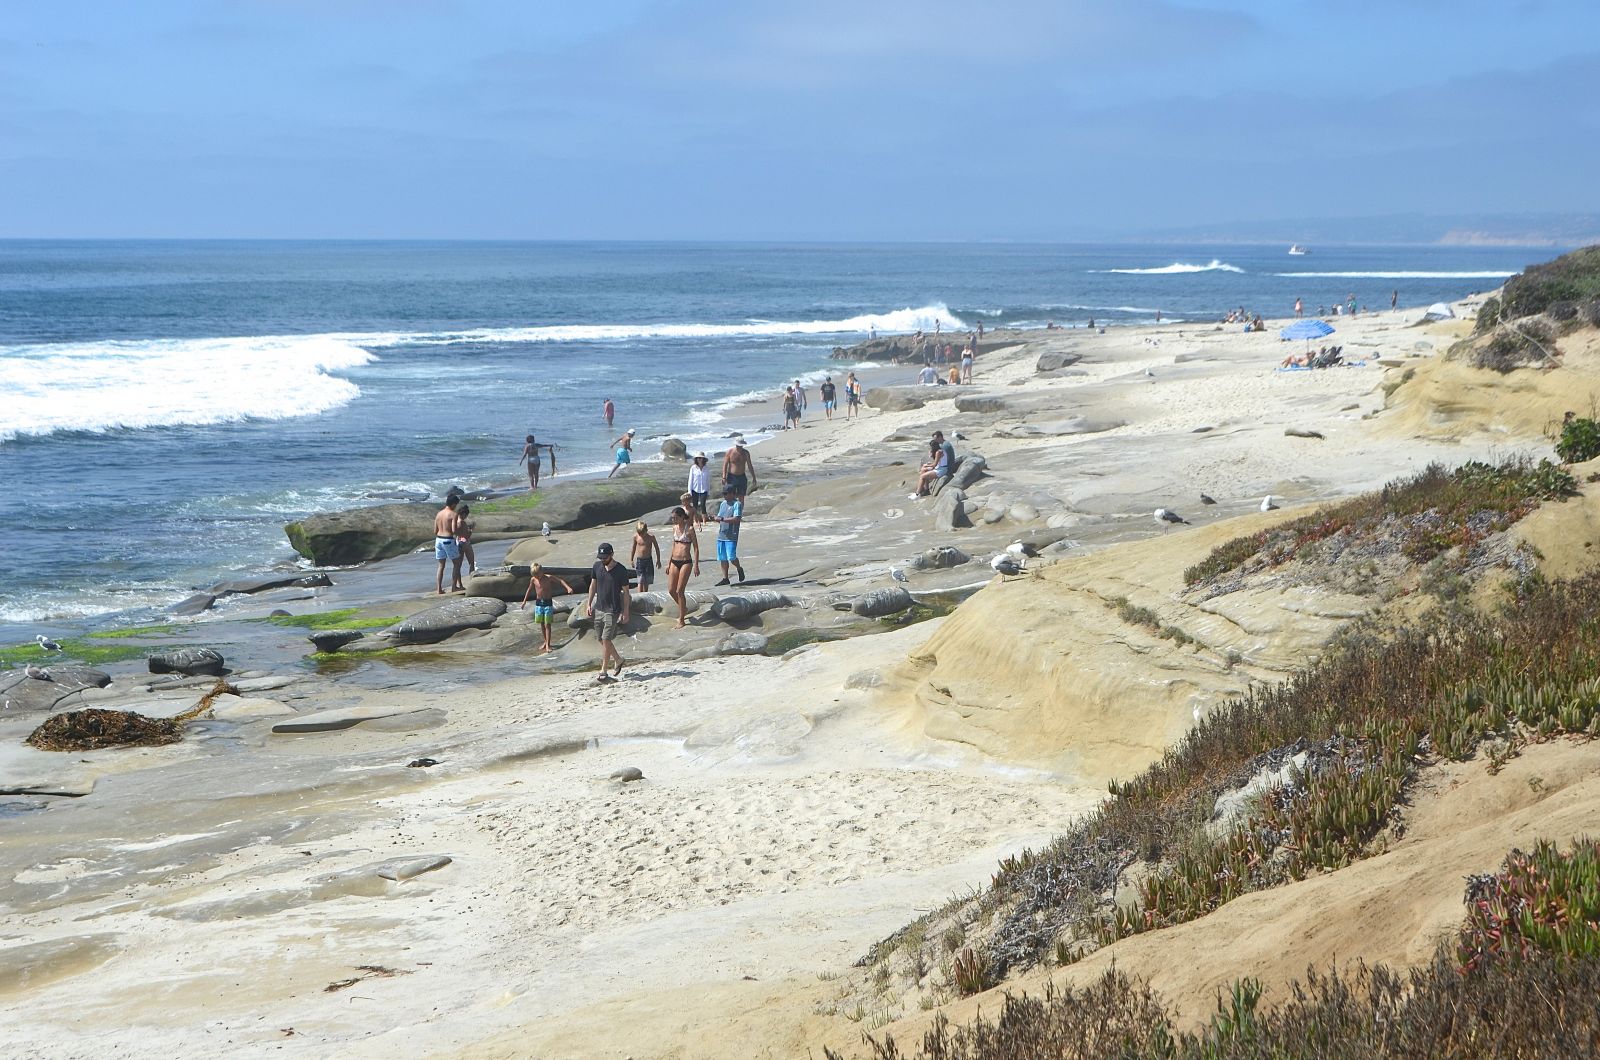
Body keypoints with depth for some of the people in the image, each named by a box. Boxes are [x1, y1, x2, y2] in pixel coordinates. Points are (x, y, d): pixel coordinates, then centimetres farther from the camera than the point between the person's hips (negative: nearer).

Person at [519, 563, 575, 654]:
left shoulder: (549, 578, -14)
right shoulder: (533, 579, -1)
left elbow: (560, 581, -20)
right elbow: (529, 589, 15)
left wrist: (568, 587, -37)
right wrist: (524, 601, 22)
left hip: (548, 603, -4)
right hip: (538, 602, 4)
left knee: (547, 624, -6)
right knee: (541, 624, 11)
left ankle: (548, 645, -4)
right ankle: (546, 642, 26)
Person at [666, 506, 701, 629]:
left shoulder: (689, 529, -10)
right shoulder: (675, 528, 9)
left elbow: (696, 548, -8)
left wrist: (696, 565, -13)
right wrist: (669, 563, 19)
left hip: (686, 562, -7)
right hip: (675, 562, 7)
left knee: (680, 591, -7)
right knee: (671, 590, 6)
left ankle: (681, 621, 2)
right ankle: (684, 609, 31)